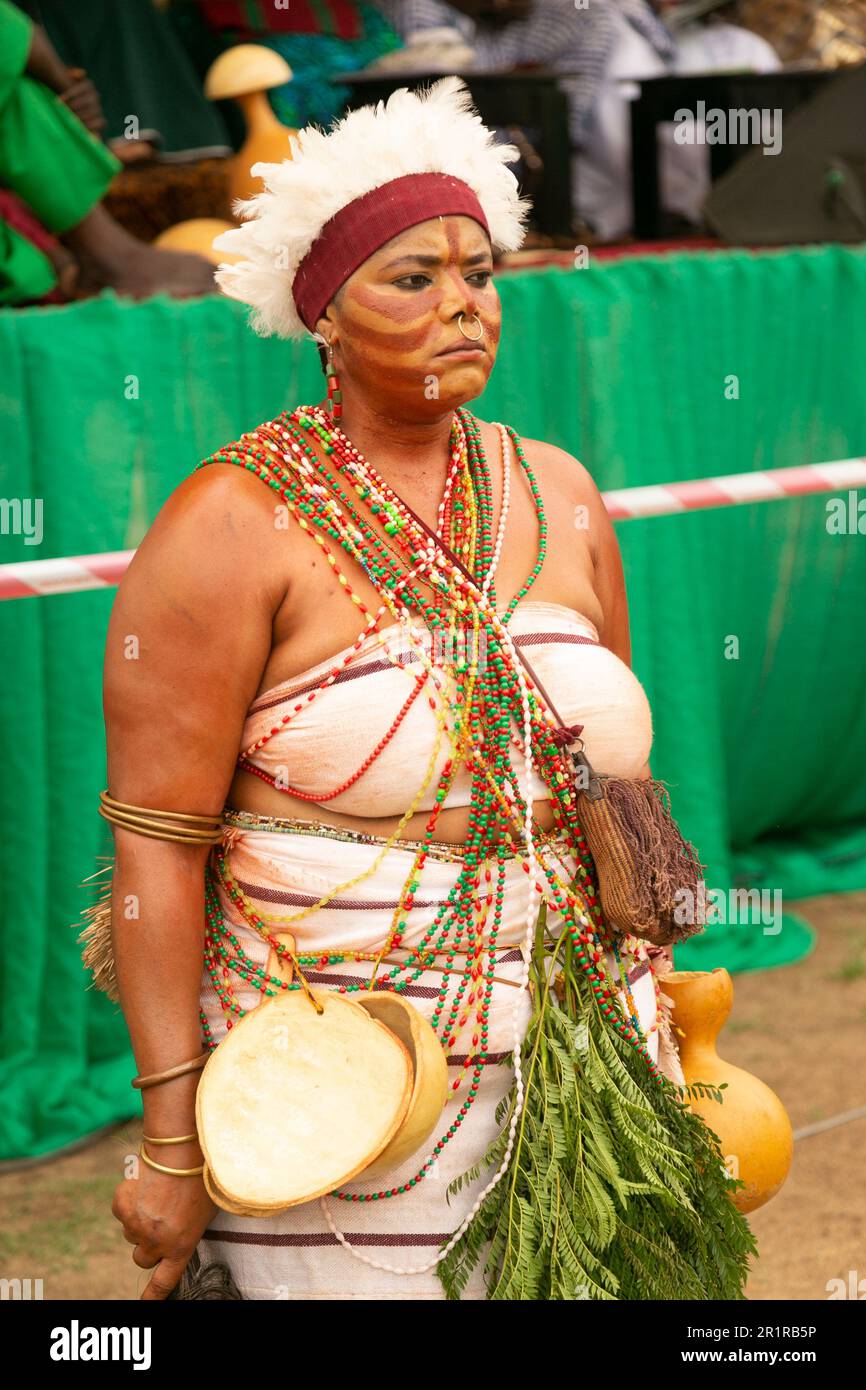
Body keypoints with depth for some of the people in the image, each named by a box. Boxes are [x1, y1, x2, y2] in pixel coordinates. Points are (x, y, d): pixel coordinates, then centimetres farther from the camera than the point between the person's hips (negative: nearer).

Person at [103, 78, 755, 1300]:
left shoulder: (558, 498, 8)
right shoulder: (235, 527, -10)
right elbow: (157, 844, -12)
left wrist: (655, 1034, 17)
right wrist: (173, 1146, -15)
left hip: (575, 1078, 5)